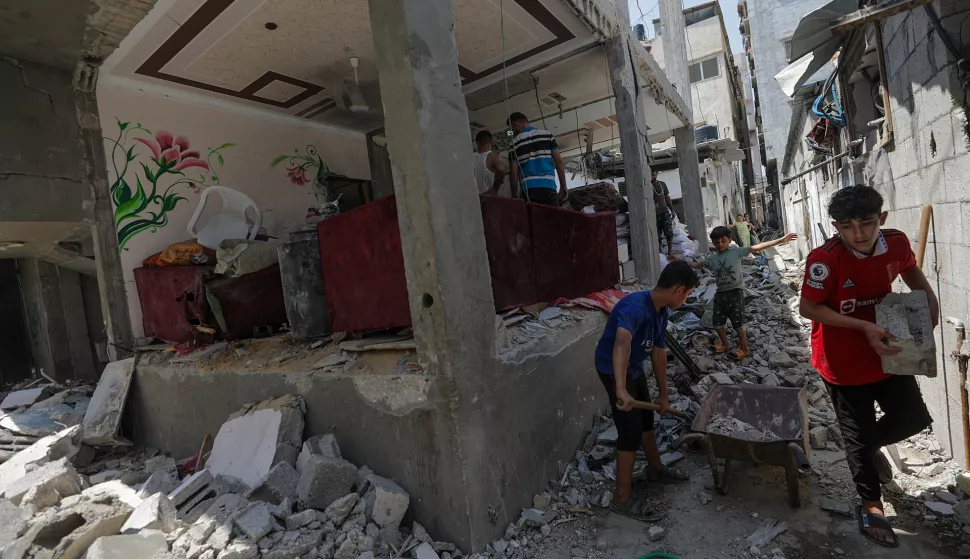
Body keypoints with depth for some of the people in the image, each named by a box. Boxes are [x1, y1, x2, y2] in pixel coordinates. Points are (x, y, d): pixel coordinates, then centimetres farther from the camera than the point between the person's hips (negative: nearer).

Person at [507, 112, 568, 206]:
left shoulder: (515, 142, 8)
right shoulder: (547, 134, 11)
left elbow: (514, 172, 4)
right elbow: (559, 161, 5)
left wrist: (514, 196, 9)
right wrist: (563, 186, 8)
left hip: (528, 189, 0)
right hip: (548, 186, 0)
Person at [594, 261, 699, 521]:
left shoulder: (661, 311, -2)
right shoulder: (635, 306, -33)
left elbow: (659, 352, 7)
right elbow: (622, 342, -51)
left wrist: (663, 394, 13)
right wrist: (621, 389, -63)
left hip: (634, 368, 9)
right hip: (614, 371, -9)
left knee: (646, 419, 22)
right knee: (630, 429, -5)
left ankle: (655, 469, 45)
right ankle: (622, 498, 8)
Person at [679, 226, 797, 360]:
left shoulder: (736, 251, -7)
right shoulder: (712, 258, 6)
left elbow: (757, 248, -14)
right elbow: (696, 265, 17)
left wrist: (780, 240, -21)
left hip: (735, 292, -5)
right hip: (720, 293, 5)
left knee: (738, 323, 1)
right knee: (718, 322, 13)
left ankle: (744, 349, 19)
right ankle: (724, 345, 34)